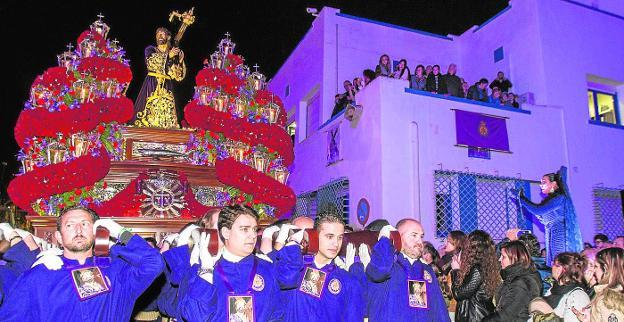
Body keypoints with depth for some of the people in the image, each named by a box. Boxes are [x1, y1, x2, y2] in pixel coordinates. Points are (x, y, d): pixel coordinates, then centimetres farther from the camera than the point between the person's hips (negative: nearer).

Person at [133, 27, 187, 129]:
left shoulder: (174, 54, 14)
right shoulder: (150, 49, 12)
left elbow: (178, 76, 7)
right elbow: (151, 62, -10)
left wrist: (180, 61, -6)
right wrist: (168, 56, -13)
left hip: (167, 88, 2)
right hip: (151, 86, -1)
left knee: (166, 114, -9)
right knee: (150, 113, -13)